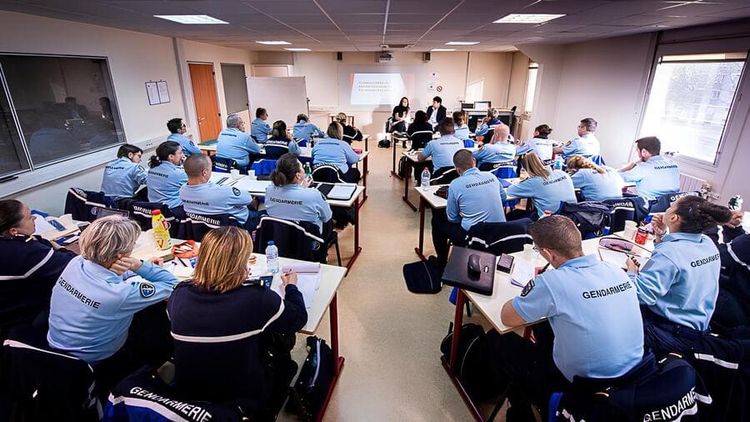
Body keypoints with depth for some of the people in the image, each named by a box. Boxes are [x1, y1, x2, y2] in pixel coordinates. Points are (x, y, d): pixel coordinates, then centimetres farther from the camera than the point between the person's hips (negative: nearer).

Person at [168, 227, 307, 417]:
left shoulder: (180, 294, -15)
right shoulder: (257, 299, -27)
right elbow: (298, 318, -10)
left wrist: (237, 277, 15)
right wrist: (291, 287, 7)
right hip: (244, 403, -4)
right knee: (282, 356, 23)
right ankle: (268, 411, 40)